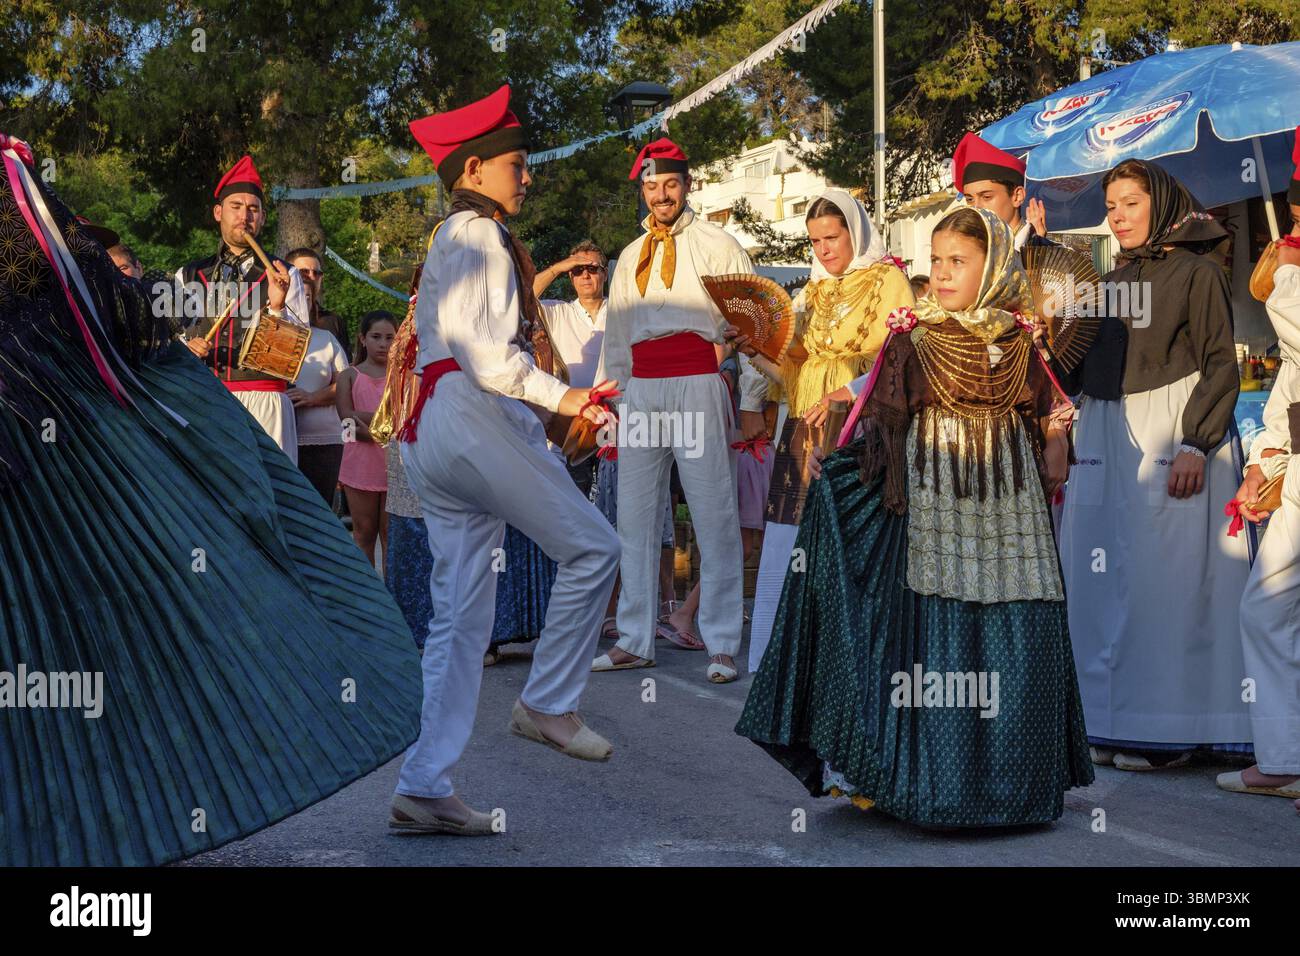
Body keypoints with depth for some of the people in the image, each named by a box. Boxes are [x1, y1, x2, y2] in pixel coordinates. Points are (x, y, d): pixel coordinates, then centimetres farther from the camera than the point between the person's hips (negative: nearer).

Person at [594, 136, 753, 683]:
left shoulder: (716, 245, 4)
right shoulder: (630, 257, 20)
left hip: (698, 386, -5)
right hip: (641, 388, 5)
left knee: (713, 515, -5)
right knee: (635, 516, 6)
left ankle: (722, 645, -1)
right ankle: (635, 640, 14)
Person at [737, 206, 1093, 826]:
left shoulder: (1017, 342, 6)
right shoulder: (912, 339, 4)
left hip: (1009, 507, 1)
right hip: (933, 504, -1)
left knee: (1016, 641, 1)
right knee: (934, 635, -3)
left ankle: (1009, 777, 8)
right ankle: (930, 780, 1)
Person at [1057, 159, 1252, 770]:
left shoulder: (1196, 273, -1)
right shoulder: (1109, 283, 17)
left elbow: (1221, 366, -7)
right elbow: (1076, 369, 15)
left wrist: (1195, 446, -18)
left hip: (1172, 439, -6)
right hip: (1105, 441, 7)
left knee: (1163, 577, -7)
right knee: (1100, 578, 5)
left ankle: (1168, 728, -1)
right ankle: (1108, 723, 12)